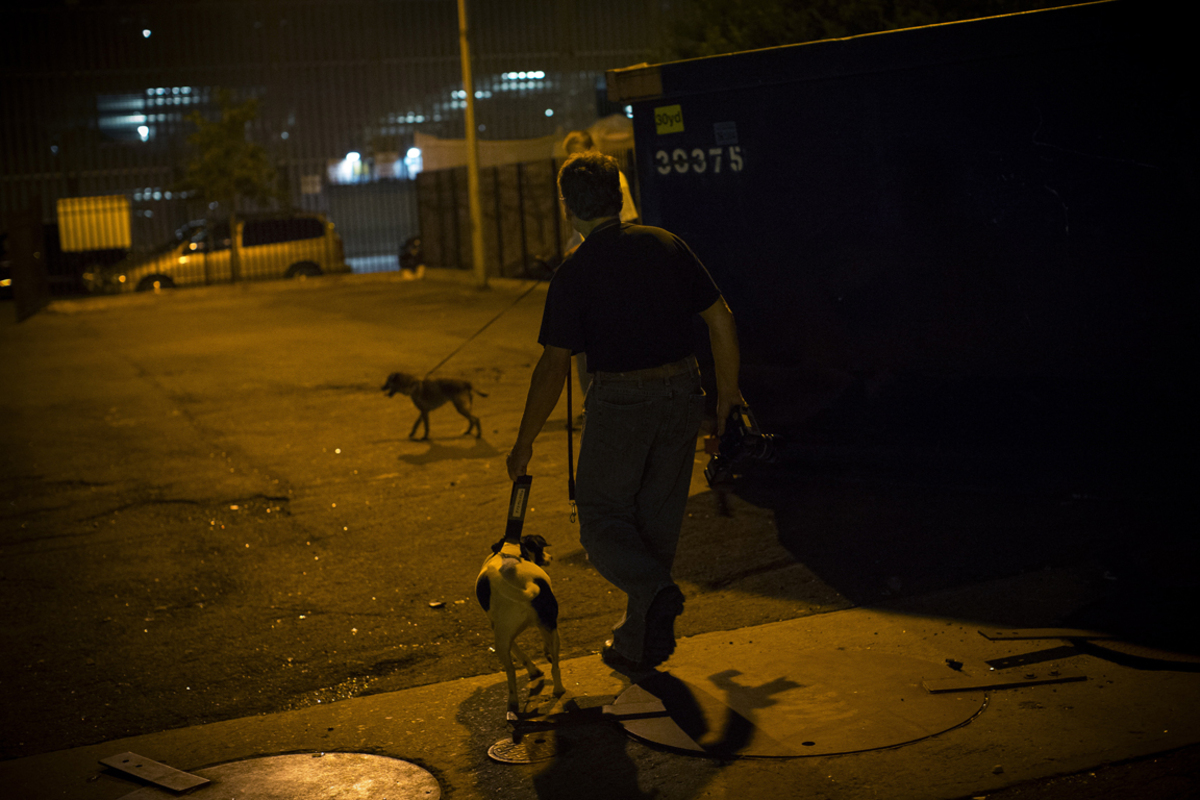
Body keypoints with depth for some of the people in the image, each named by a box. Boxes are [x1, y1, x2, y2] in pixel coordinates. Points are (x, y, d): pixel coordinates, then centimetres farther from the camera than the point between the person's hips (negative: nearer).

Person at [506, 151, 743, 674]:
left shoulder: (574, 273, -9)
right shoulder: (667, 245, 4)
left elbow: (554, 367, -11)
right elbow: (721, 320, 5)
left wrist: (525, 443, -3)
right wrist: (727, 391, 18)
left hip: (619, 400, -5)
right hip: (681, 395, 5)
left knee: (602, 516, 11)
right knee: (657, 519, 15)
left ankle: (656, 591, -17)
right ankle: (638, 644, 22)